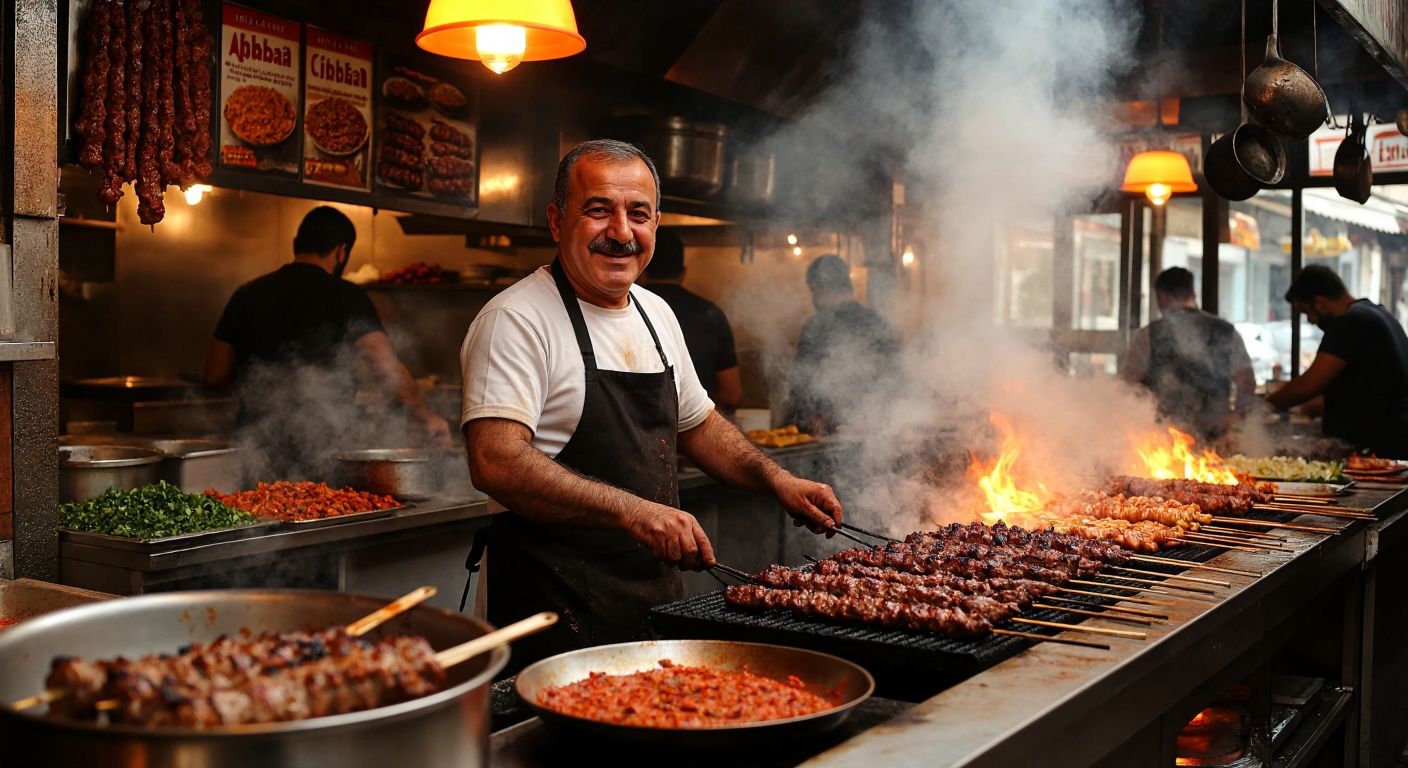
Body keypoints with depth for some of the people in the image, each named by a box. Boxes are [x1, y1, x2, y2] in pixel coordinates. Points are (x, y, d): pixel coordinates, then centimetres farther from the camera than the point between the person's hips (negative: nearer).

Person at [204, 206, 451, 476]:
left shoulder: (247, 294, 8)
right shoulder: (346, 297, -6)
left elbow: (214, 376, 9)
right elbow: (388, 366, -15)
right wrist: (425, 417, -5)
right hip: (322, 452, -4)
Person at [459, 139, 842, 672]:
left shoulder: (656, 314, 11)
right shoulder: (516, 319, -15)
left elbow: (696, 423, 24)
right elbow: (495, 462, -27)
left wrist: (775, 479, 9)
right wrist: (632, 511, -34)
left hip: (657, 595, 8)